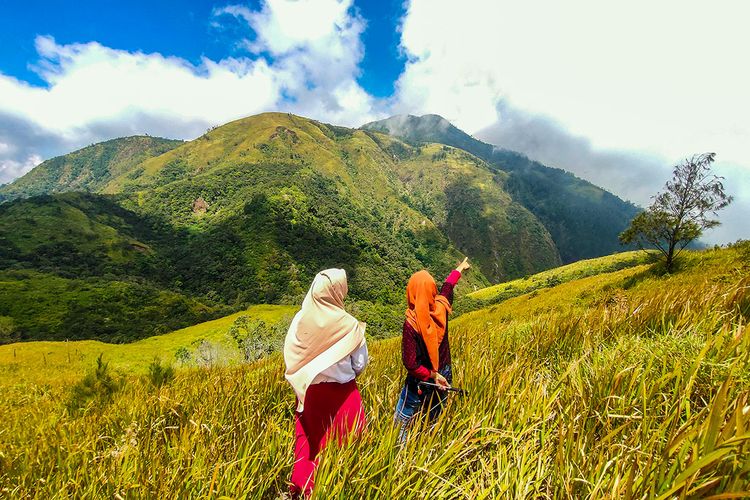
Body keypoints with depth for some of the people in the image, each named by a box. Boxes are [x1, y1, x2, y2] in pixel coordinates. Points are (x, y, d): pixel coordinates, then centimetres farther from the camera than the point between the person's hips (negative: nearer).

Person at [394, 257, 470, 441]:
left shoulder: (412, 322, -26)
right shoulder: (441, 307, -13)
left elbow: (410, 363, -25)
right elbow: (448, 286, 8)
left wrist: (431, 375, -12)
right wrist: (459, 269, 26)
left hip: (420, 382, -5)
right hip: (444, 376, 5)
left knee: (402, 423, 8)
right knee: (433, 421, 22)